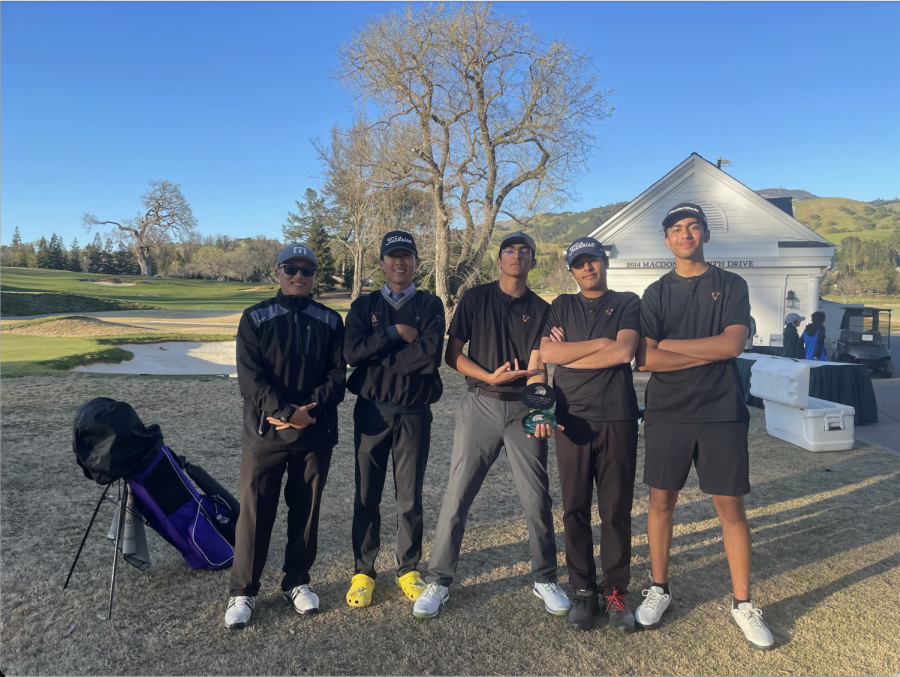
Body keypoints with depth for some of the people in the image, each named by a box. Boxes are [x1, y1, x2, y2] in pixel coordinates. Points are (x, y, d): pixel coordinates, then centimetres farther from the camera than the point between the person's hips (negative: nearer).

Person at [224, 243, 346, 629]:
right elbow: (250, 376, -8)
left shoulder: (330, 321, 6)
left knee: (306, 510, 11)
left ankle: (297, 582, 29)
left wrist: (310, 410, -15)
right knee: (255, 511, 3)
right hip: (264, 432, -1)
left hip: (316, 433, 2)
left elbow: (337, 376, 0)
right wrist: (285, 412, -20)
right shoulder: (255, 318, 1)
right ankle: (243, 592, 19)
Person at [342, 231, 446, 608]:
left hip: (414, 413, -1)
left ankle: (408, 569, 26)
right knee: (366, 496, 8)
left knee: (410, 497, 8)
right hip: (371, 411, 1)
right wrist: (396, 334, -13)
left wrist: (378, 356, -10)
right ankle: (364, 571, 23)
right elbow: (351, 352, -10)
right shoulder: (364, 306, 8)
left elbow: (430, 356, -13)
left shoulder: (430, 306, 4)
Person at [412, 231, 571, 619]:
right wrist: (491, 377, -13)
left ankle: (545, 579, 25)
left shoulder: (540, 309, 6)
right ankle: (438, 581, 14)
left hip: (523, 409, 1)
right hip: (480, 406, 0)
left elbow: (536, 368, -5)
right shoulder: (475, 299, 5)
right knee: (457, 495, -1)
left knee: (537, 499, 4)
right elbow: (452, 354, 2)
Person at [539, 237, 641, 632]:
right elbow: (546, 353, -3)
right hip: (572, 417, 2)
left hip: (618, 417, -1)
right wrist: (599, 343, -7)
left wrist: (568, 354, -6)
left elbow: (624, 352, -11)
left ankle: (616, 592, 18)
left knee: (617, 510, 4)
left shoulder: (627, 303, 7)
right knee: (575, 508, 5)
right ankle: (583, 591, 19)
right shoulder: (562, 307, 13)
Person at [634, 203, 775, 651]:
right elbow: (645, 358, -6)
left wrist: (670, 345, -8)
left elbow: (733, 344, -11)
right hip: (666, 413, 1)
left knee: (731, 508, 5)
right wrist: (710, 353, -10)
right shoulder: (656, 293, 6)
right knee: (661, 501, 8)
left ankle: (742, 605, 21)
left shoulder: (731, 286, 5)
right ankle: (659, 590, 25)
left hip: (722, 413, -1)